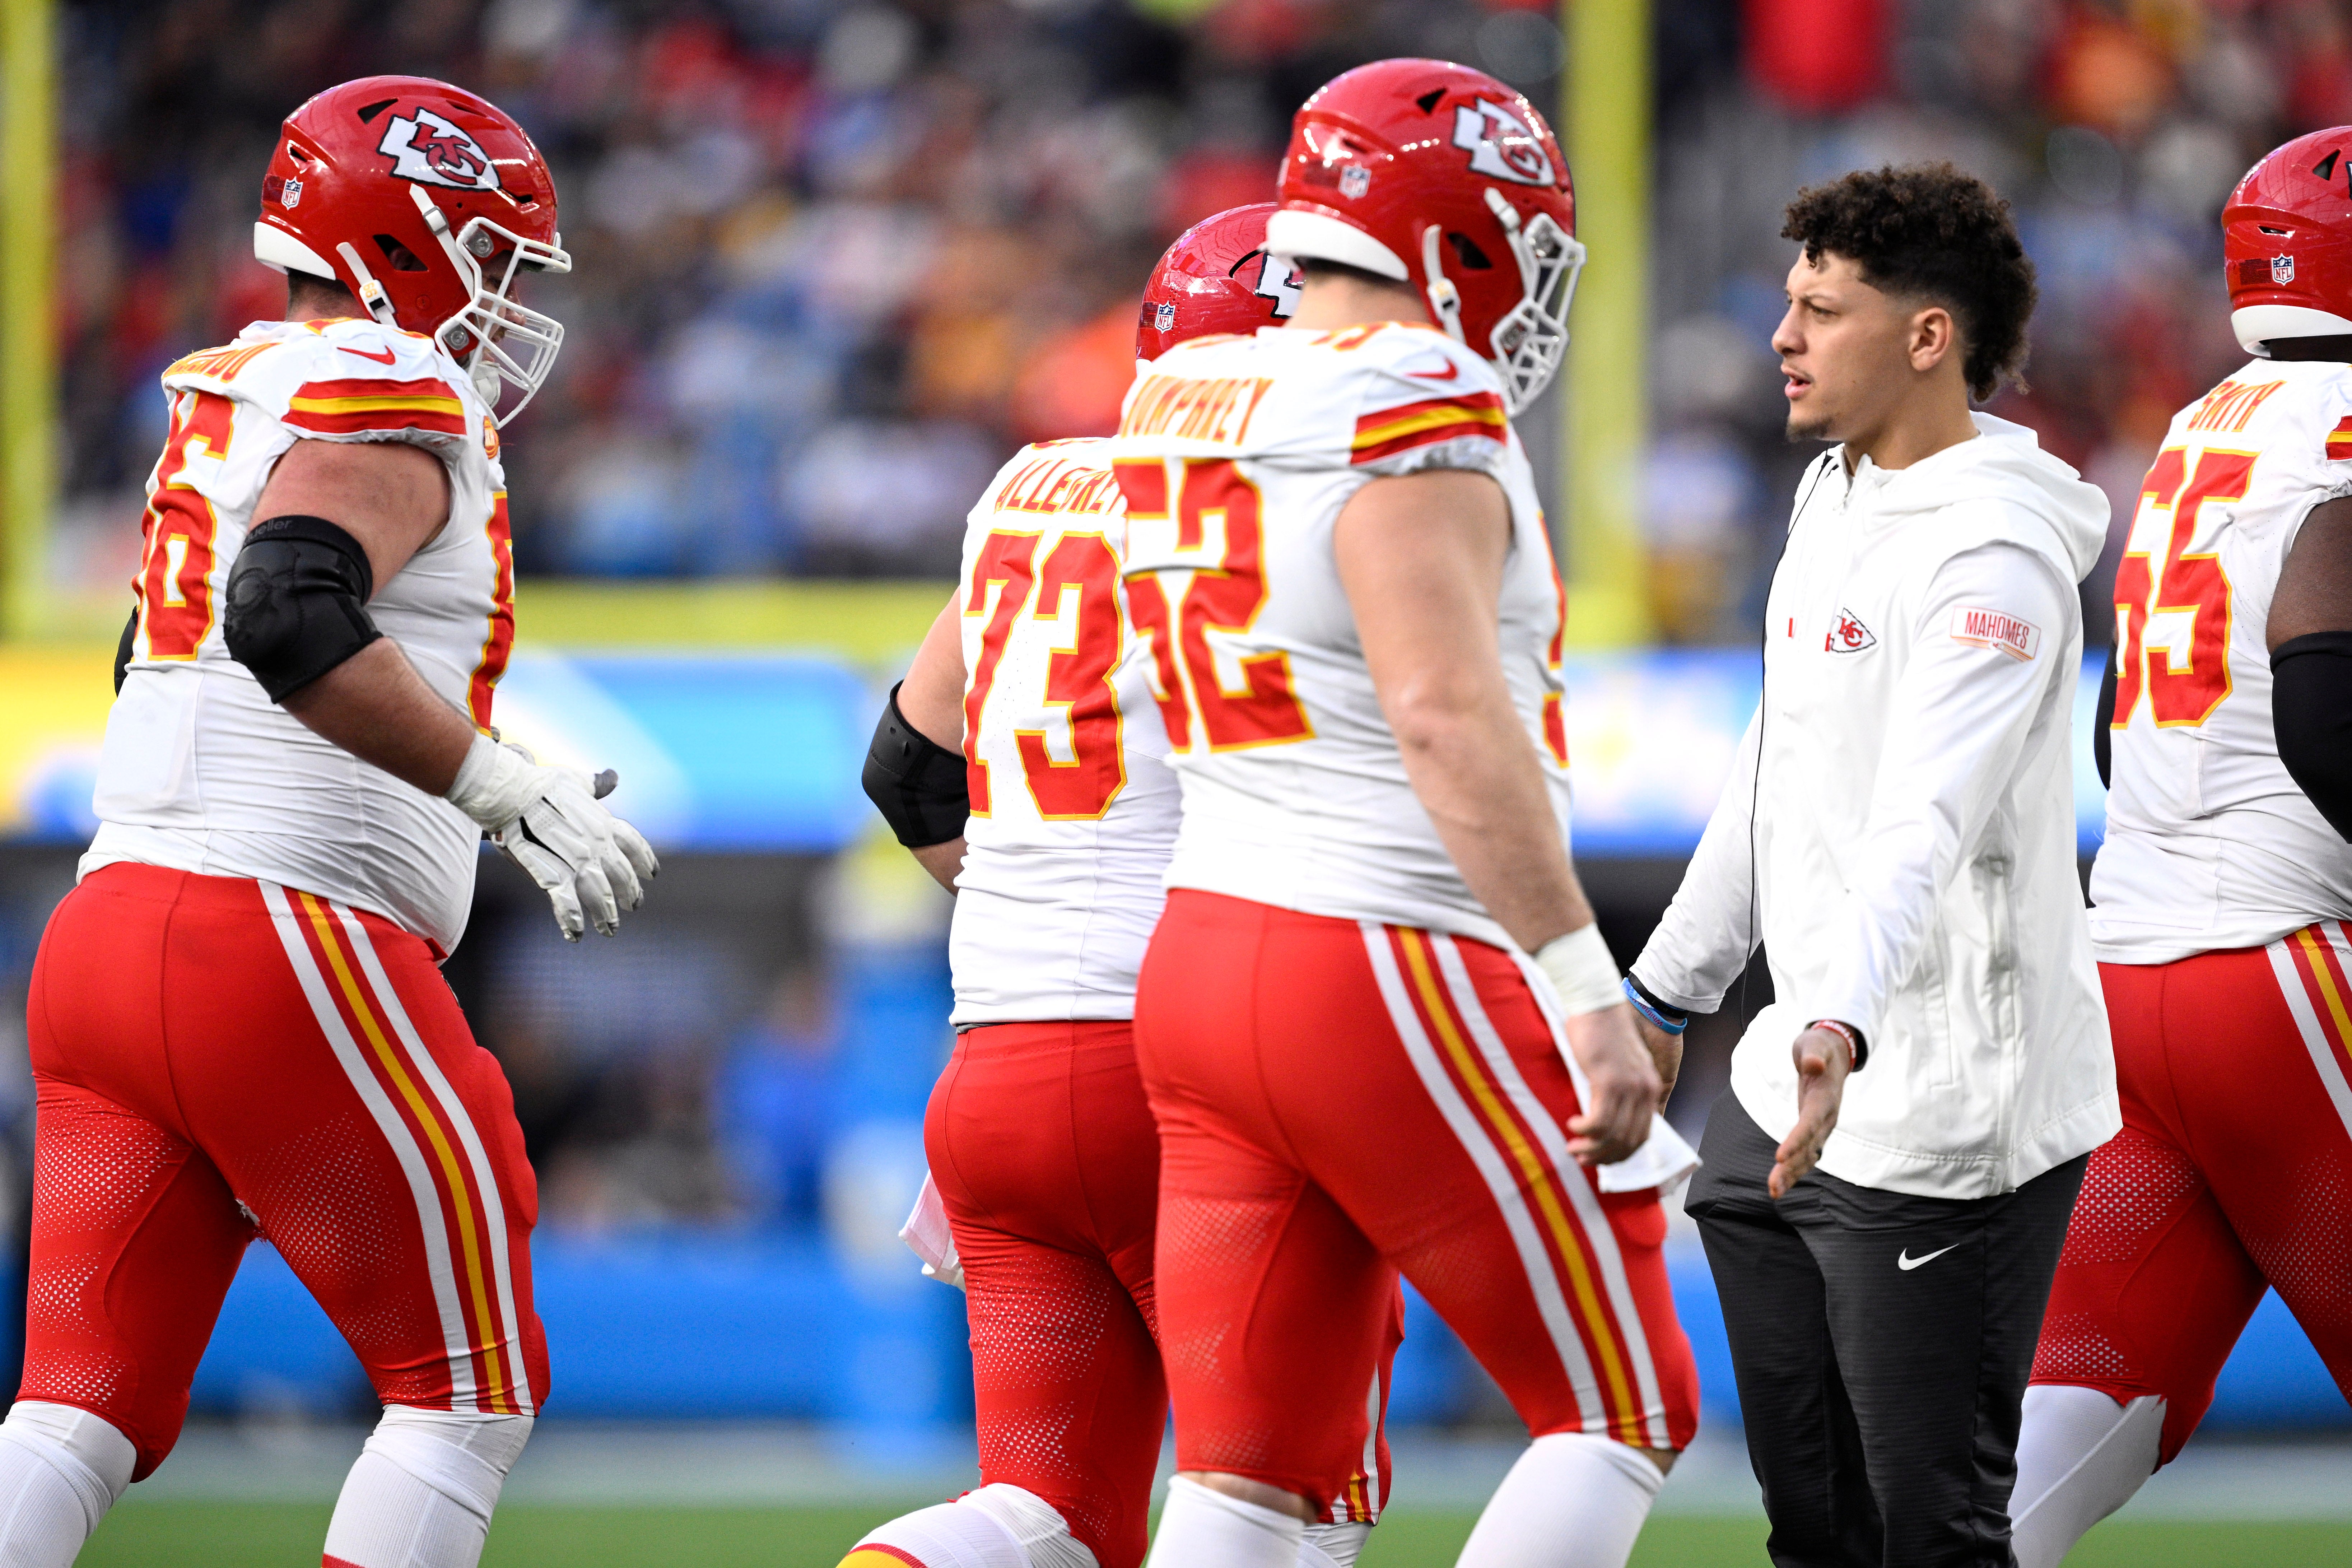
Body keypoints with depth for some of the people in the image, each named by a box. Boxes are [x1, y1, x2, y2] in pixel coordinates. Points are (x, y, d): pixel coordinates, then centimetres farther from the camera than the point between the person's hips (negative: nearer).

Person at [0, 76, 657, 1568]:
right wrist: (508, 792, -22)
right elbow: (291, 621, -25)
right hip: (285, 953, -9)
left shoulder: (225, 408, 22)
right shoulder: (385, 398, -7)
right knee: (471, 1395, 5)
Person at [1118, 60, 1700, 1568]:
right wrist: (1586, 996, -24)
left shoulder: (1183, 410, 12)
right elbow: (1448, 716, -22)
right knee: (1624, 1416, 5)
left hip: (1206, 953, 8)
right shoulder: (1410, 411, -13)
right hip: (1400, 987, -8)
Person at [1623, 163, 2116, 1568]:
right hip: (1789, 1089, 10)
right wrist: (1661, 998, 28)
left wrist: (1843, 1033, -47)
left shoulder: (1995, 553, -19)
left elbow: (1924, 825, -33)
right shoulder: (1835, 496, 12)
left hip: (1946, 1124, -10)